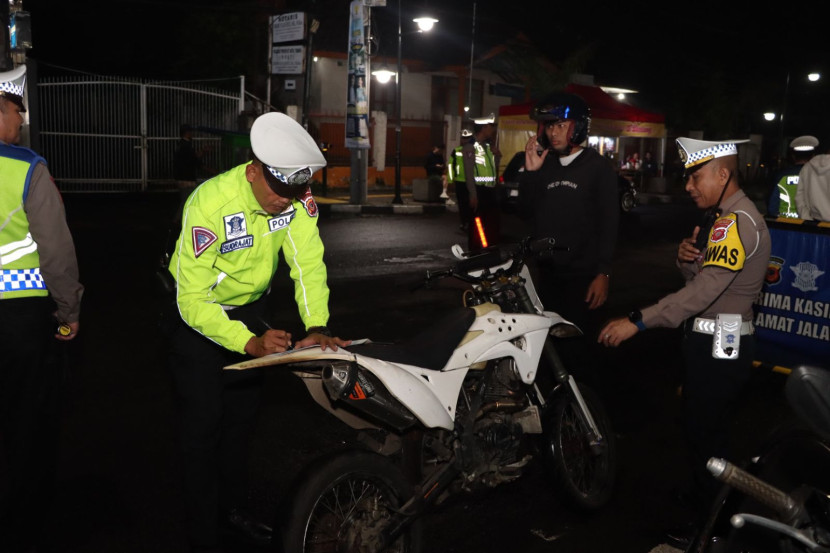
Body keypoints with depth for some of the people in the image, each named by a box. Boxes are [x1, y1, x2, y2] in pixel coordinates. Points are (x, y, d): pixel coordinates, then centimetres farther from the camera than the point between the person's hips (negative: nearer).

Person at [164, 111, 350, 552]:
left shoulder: (296, 196, -19)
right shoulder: (210, 204, -33)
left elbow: (308, 261, -22)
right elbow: (192, 300, -33)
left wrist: (317, 327, -37)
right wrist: (250, 343, -42)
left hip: (249, 307, 5)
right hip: (197, 314, -5)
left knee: (242, 415, 16)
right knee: (204, 424, -3)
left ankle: (233, 508, 34)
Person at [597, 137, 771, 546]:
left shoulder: (737, 222, -20)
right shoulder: (721, 217, 13)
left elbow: (704, 291, -30)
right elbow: (699, 279, 16)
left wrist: (638, 322, -34)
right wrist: (686, 258, -8)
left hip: (721, 346, -10)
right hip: (707, 340, 10)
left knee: (706, 434, 0)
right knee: (698, 425, 21)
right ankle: (699, 498, 39)